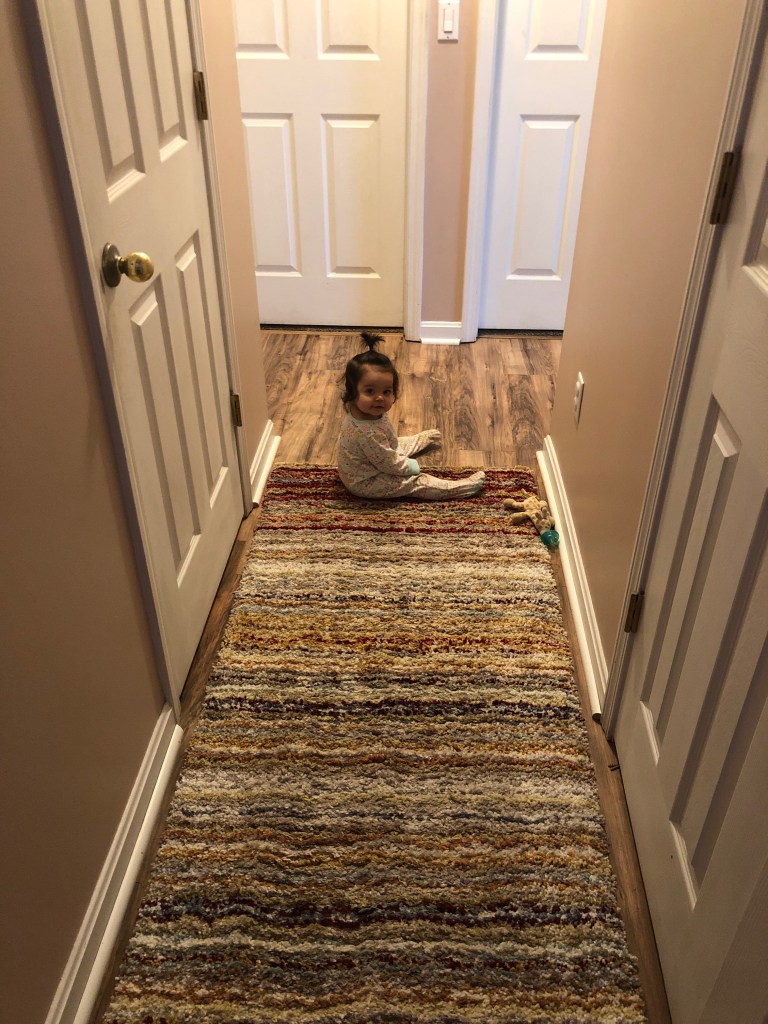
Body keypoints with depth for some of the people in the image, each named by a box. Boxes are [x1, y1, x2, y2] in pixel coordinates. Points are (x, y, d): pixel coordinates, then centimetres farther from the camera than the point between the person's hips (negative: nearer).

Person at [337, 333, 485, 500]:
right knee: (417, 482, -4)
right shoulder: (368, 434, -42)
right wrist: (411, 466, -15)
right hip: (365, 483, -9)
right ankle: (466, 486, 3)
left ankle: (424, 439, 59)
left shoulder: (362, 410, -14)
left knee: (400, 444, 31)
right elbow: (391, 465, -29)